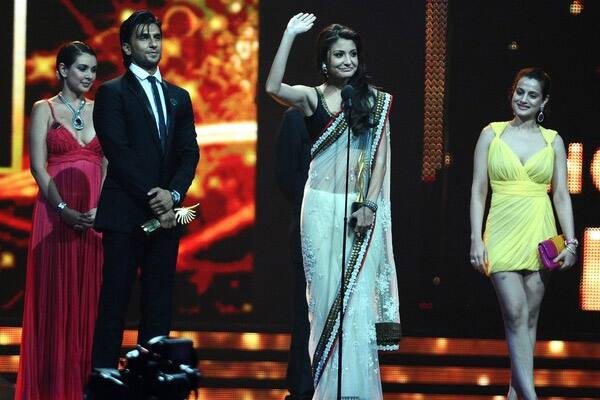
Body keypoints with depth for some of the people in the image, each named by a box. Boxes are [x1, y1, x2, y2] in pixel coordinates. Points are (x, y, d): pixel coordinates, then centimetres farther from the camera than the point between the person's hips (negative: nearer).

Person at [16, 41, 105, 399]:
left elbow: (108, 165, 7)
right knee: (55, 295, -1)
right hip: (56, 213, -3)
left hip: (95, 215, 3)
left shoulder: (99, 111, 12)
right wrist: (64, 209, -16)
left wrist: (100, 208, -9)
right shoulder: (45, 110, 2)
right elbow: (38, 167, -5)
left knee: (90, 294, 4)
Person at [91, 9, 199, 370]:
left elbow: (190, 152, 9)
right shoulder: (112, 93, 0)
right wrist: (152, 198, -14)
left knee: (159, 303, 4)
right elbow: (119, 153, -9)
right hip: (125, 214, -5)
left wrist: (172, 194, -8)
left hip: (166, 213, 5)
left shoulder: (179, 97, 17)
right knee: (115, 300, -5)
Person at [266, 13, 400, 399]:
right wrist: (290, 34, -17)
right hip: (322, 206, 0)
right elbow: (273, 87, -16)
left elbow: (380, 154, 3)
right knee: (326, 290, 1)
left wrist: (369, 204, -7)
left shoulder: (374, 100, 7)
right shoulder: (312, 97, 4)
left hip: (361, 206, 0)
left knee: (357, 294, -1)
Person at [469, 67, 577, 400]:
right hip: (503, 235, -2)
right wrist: (476, 239, -4)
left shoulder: (552, 141, 8)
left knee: (529, 319, 5)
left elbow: (561, 195, 6)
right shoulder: (491, 134, 5)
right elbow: (478, 190, 3)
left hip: (540, 235, 2)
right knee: (516, 317, -12)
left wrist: (570, 241, -4)